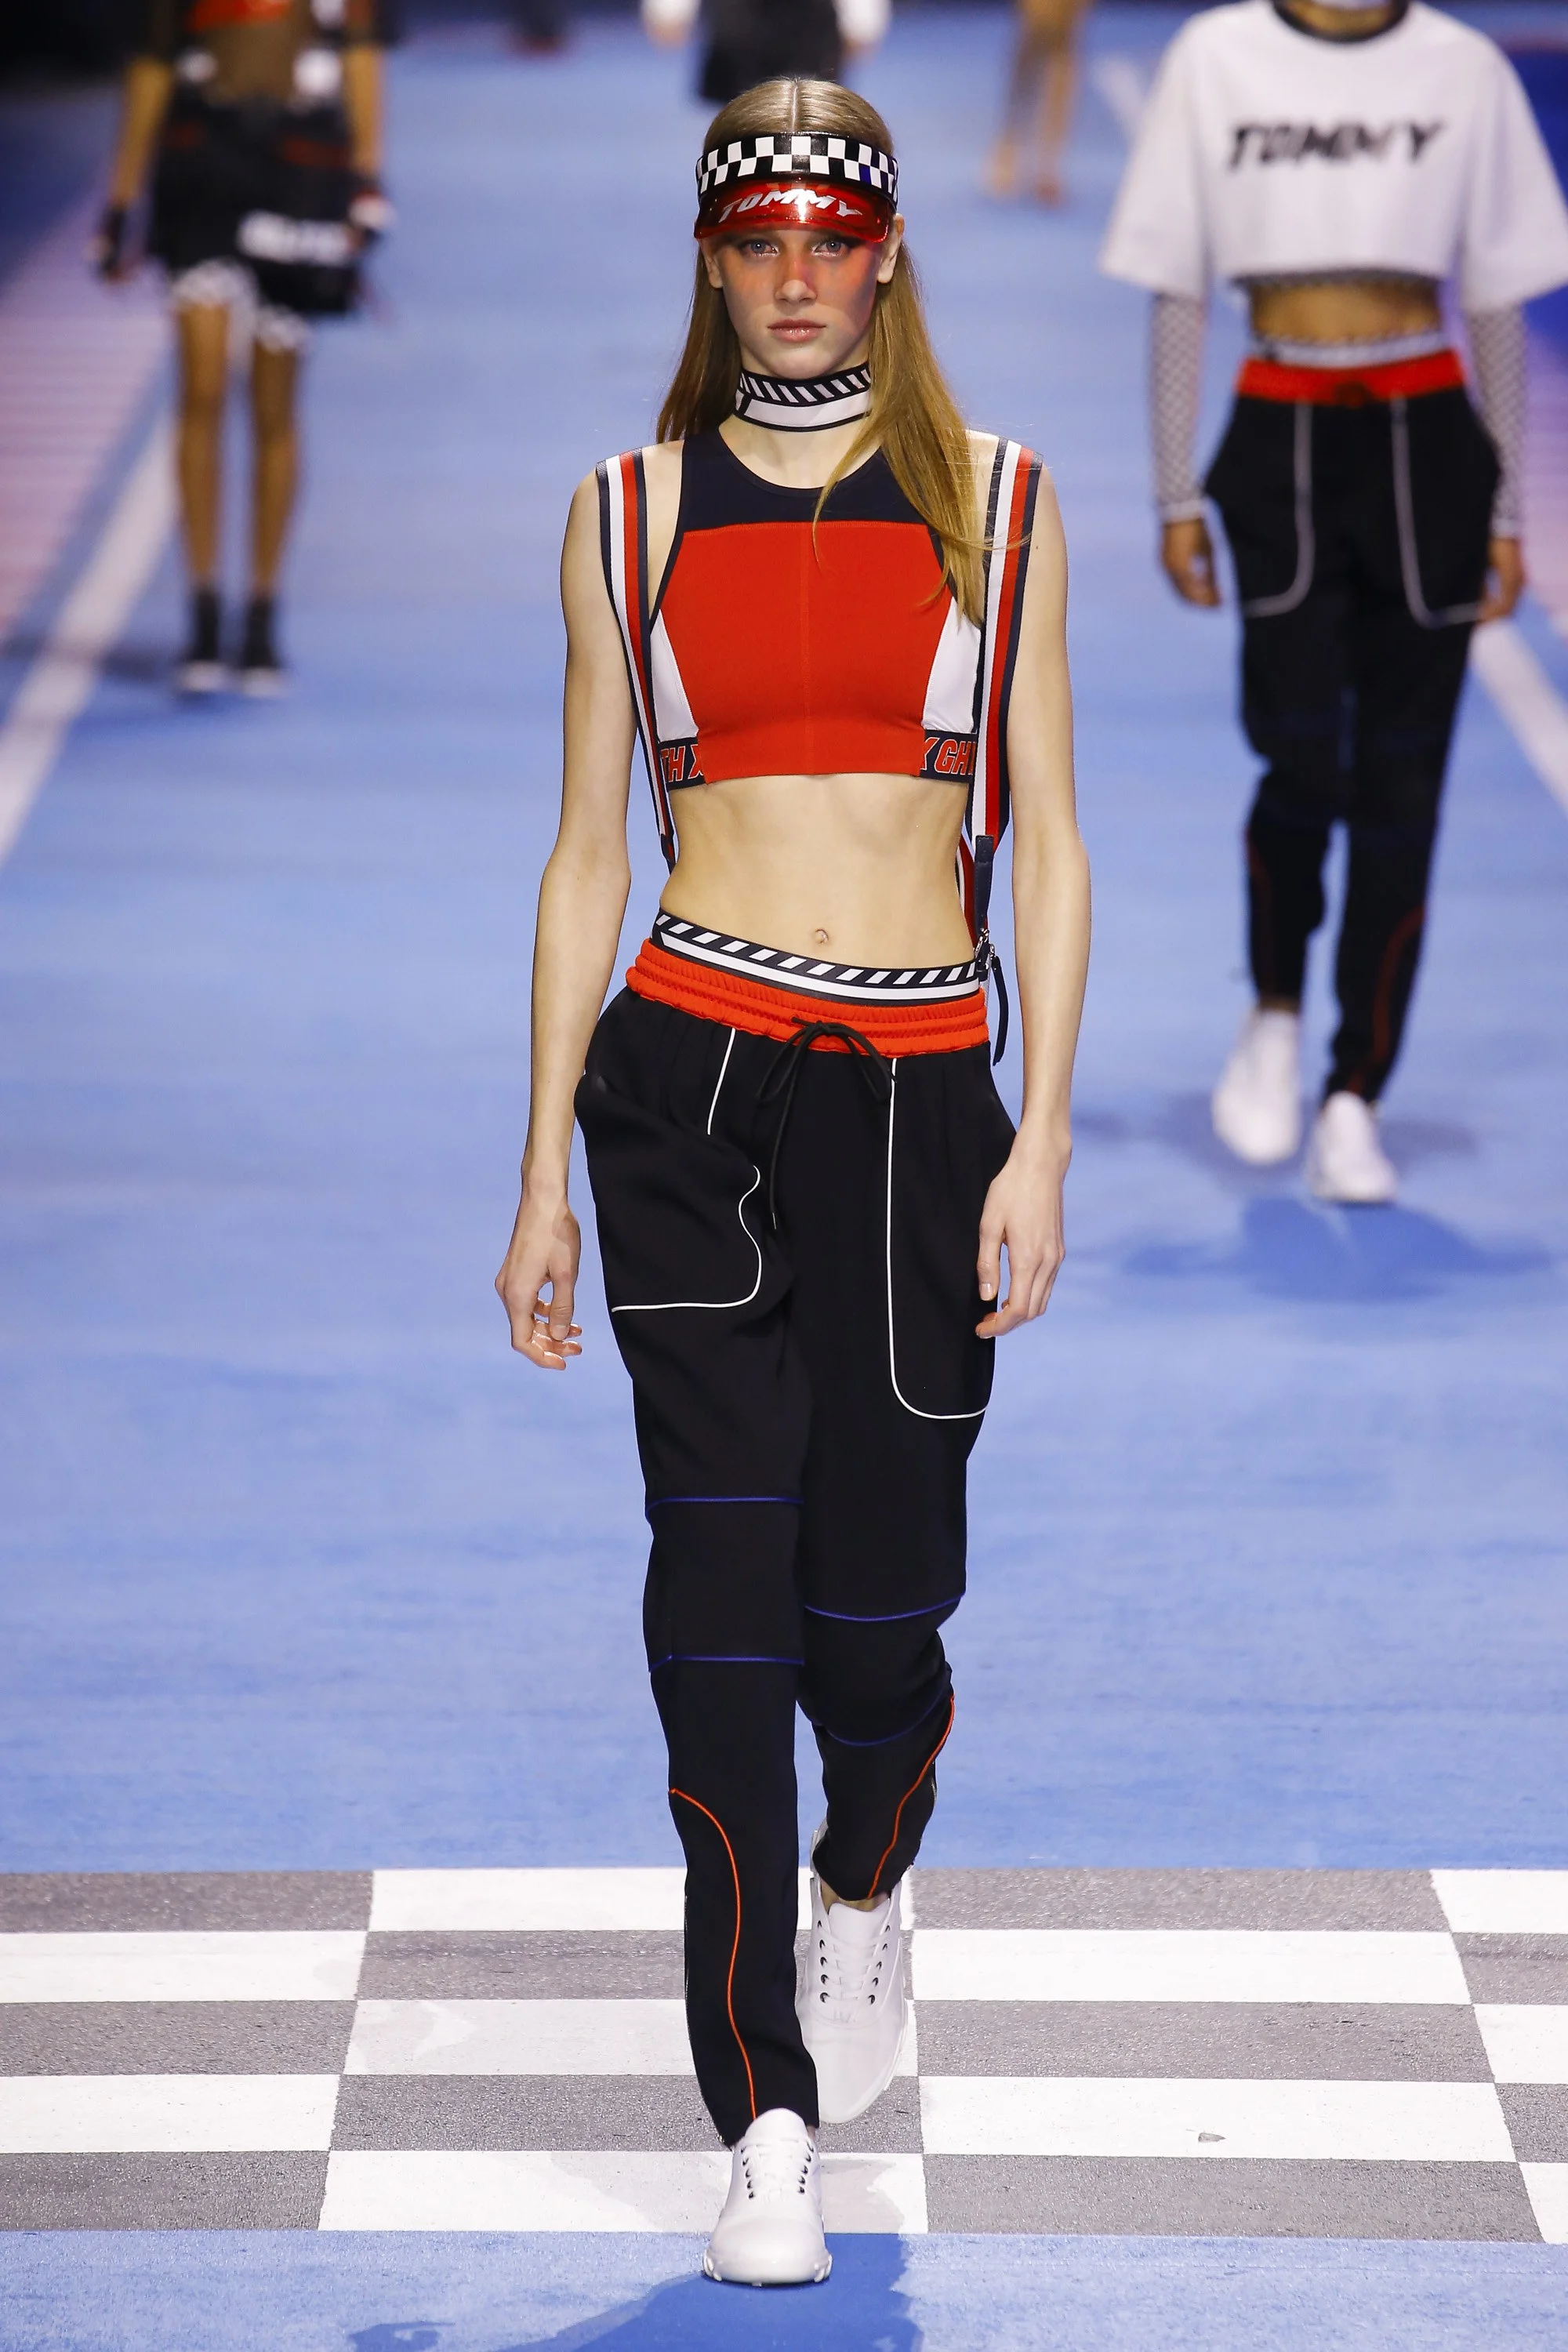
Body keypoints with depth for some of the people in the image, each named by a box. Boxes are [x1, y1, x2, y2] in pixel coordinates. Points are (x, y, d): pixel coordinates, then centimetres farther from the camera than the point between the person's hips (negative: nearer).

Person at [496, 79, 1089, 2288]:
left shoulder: (993, 502, 7)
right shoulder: (634, 516, 8)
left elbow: (1051, 849, 5)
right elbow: (587, 858, 10)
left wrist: (1040, 1146, -3)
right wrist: (545, 1176, 6)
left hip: (920, 1089, 0)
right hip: (691, 1075, 0)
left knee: (876, 1602, 4)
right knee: (723, 1589, -6)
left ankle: (863, 1884, 39)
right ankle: (769, 2126, -1)